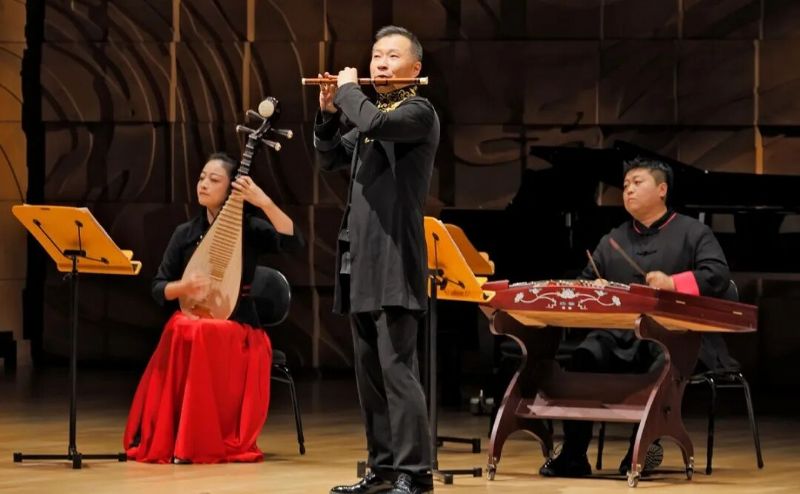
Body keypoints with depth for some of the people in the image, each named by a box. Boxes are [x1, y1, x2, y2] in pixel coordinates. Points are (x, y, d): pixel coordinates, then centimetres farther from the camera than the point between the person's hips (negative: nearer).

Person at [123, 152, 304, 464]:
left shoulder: (249, 228, 1)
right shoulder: (185, 233, 10)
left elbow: (293, 243, -17)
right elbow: (158, 289, 8)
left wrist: (264, 202, -23)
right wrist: (184, 286, -14)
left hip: (238, 329, -3)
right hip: (193, 320, 3)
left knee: (204, 333, -36)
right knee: (181, 330, -33)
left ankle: (202, 441, -28)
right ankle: (167, 439, -27)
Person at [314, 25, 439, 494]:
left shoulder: (419, 112, -6)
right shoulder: (371, 112, 19)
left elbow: (372, 123, -25)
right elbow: (330, 158, 24)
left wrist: (349, 90, -7)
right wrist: (330, 112, 9)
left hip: (395, 263, -9)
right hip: (362, 262, 9)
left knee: (397, 368, -13)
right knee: (369, 372, 11)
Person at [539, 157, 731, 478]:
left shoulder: (692, 232, 10)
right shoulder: (612, 240, 26)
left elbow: (718, 277, -5)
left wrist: (674, 283, -21)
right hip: (618, 335, 4)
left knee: (660, 370, -38)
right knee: (582, 361, -28)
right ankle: (573, 456, -25)